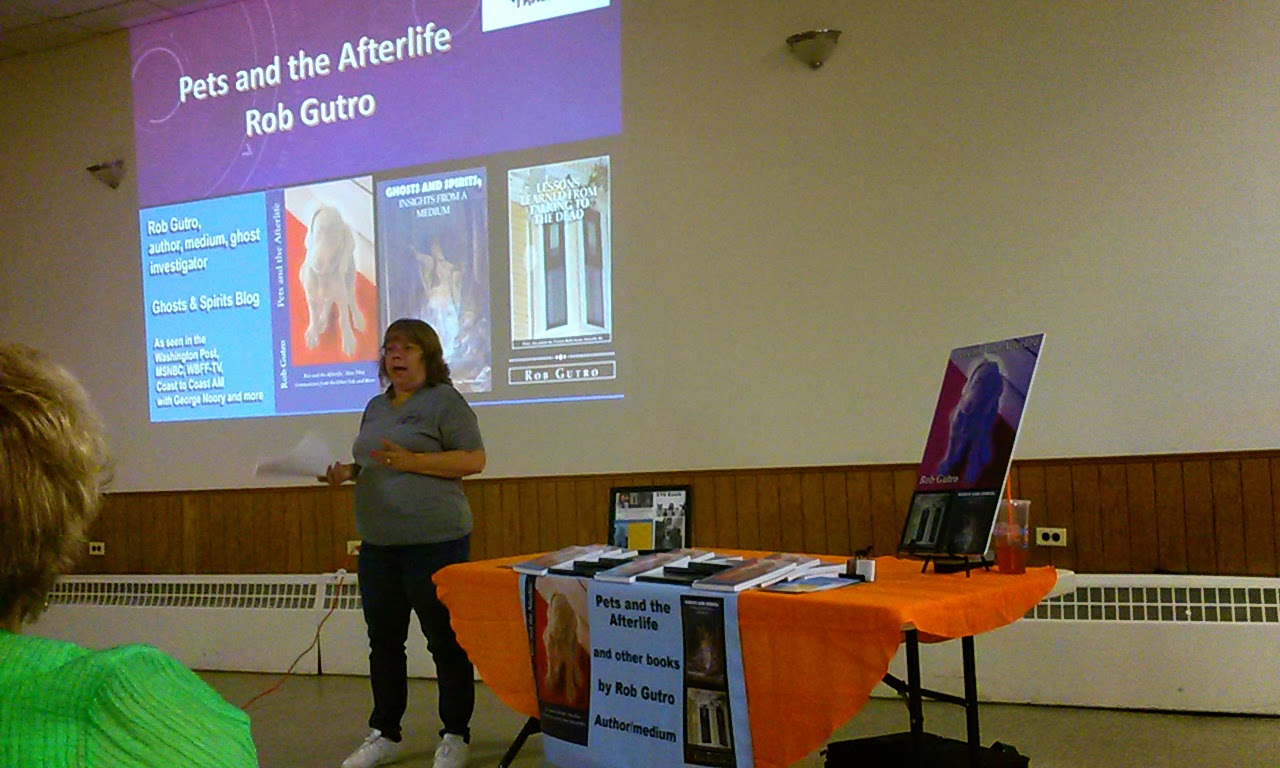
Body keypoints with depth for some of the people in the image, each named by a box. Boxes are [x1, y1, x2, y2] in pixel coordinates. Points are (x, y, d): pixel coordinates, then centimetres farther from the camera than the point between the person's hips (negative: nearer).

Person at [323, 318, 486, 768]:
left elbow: (474, 460, -12)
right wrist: (347, 473, 4)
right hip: (377, 544, 7)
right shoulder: (376, 406, 16)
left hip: (434, 541, -7)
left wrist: (412, 461, -18)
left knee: (445, 639, 2)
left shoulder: (444, 400, -6)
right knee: (384, 639, 13)